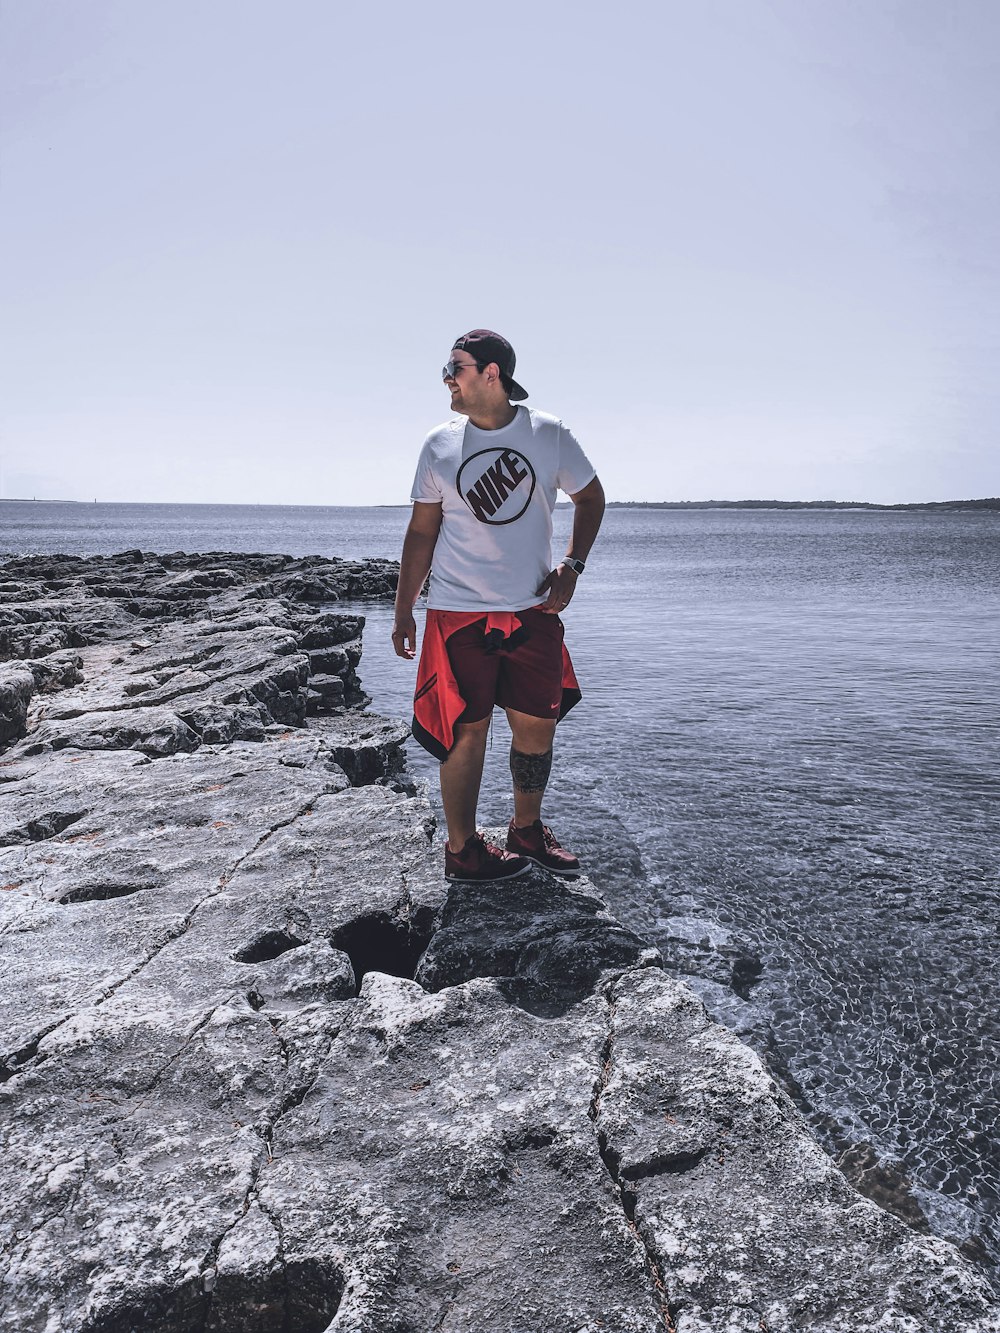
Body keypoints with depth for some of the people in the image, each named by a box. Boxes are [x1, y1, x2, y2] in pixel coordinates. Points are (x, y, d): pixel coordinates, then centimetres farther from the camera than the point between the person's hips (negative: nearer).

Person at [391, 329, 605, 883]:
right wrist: (403, 611, 5)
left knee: (537, 727, 8)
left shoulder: (548, 434, 0)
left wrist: (572, 565, -1)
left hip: (533, 611, 2)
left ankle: (527, 830, 30)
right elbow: (421, 532, 6)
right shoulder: (439, 445, 1)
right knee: (466, 731, 1)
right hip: (458, 614, -1)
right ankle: (462, 850, 16)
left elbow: (590, 497, 13)